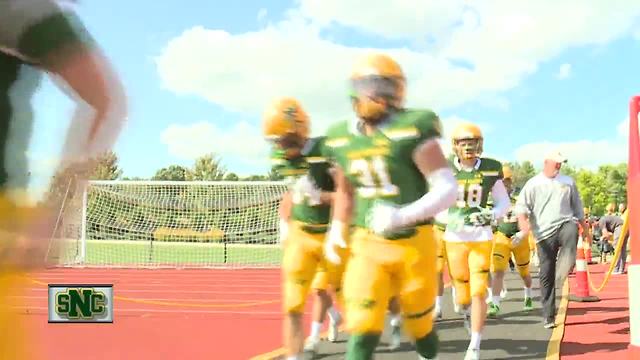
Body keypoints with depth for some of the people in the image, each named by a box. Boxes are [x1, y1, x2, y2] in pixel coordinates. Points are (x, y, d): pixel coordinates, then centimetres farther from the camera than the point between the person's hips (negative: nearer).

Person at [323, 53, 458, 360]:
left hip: (414, 243, -3)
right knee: (362, 331, -9)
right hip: (367, 245, 3)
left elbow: (447, 190, -18)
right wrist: (336, 232, 13)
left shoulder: (413, 130, -14)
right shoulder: (342, 138, 2)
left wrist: (403, 215, -31)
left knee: (419, 322, 15)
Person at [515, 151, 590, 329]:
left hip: (565, 224, 1)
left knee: (572, 232, -39)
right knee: (546, 275, -1)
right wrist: (523, 220, -22)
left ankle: (561, 276, -41)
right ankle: (548, 316, 8)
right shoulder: (533, 184, 6)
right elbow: (521, 205, -1)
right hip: (544, 234, -1)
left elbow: (577, 206, 23)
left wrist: (585, 227, 24)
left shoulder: (568, 182, 15)